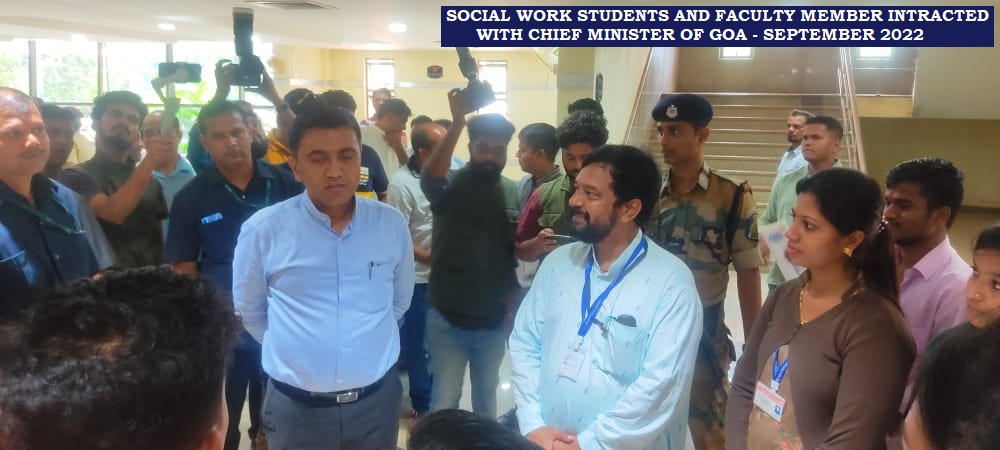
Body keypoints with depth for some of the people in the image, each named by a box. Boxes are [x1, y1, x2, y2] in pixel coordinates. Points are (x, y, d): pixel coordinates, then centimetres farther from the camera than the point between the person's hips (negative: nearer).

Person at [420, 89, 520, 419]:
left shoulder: (512, 191, -1)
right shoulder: (452, 185, -12)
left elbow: (515, 250, 6)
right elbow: (430, 177, -37)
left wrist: (512, 305, 6)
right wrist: (458, 122, -42)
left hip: (494, 321, 4)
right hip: (448, 320, -3)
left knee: (486, 395, 23)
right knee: (444, 403, 10)